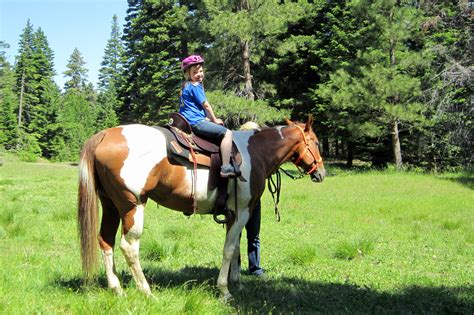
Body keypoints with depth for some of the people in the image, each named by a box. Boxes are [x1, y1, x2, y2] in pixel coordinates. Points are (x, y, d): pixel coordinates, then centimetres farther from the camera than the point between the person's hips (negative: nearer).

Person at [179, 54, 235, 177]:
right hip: (196, 122, -10)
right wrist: (215, 120, 6)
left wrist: (209, 119, 17)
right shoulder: (196, 86, -11)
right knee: (227, 133, -12)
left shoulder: (185, 86, 17)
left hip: (186, 121, 10)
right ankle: (226, 167, -20)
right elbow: (206, 105, -8)